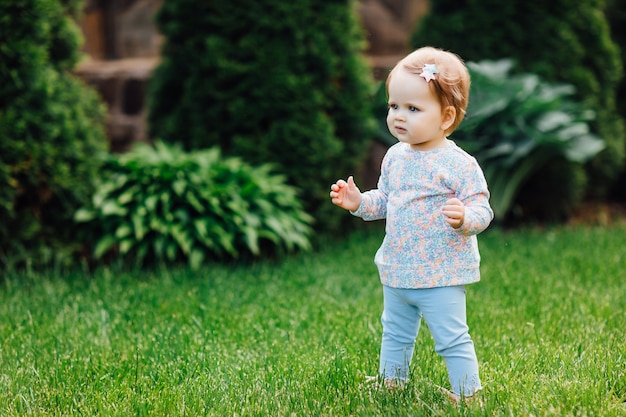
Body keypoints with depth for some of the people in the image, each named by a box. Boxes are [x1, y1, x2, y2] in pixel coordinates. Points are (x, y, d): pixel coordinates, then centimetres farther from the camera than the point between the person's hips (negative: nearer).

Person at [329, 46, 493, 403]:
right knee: (395, 335, 24)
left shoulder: (459, 165, -18)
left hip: (441, 276, -7)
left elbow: (482, 210, -18)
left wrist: (464, 218, -38)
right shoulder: (396, 157, 3)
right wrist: (359, 202, -1)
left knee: (452, 339, 0)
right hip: (397, 272, 7)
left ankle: (467, 394, 15)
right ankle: (392, 383, 42)